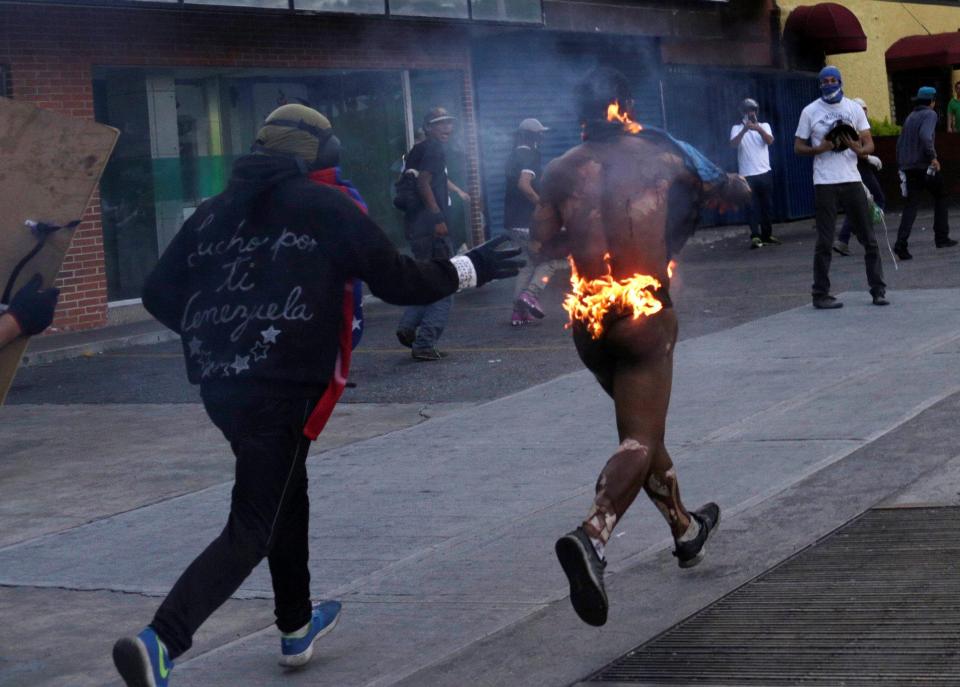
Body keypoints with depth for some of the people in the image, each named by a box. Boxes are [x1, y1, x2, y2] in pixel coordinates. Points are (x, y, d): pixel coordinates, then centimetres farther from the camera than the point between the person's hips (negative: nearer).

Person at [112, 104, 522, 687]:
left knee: (286, 490, 27)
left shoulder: (216, 211, 13)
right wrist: (468, 270, 17)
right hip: (284, 387, -6)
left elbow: (160, 295, 12)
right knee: (253, 529, -5)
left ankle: (297, 627, 38)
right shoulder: (326, 206, 0)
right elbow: (399, 281, 2)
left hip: (218, 384, 6)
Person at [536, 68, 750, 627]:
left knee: (641, 427, 22)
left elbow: (545, 243, 3)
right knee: (640, 440, -8)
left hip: (589, 320, 4)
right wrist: (735, 184, 32)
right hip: (646, 313, -4)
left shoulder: (562, 171, 1)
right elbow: (731, 192, 9)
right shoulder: (661, 156, -2)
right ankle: (592, 537, -33)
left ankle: (685, 529, 39)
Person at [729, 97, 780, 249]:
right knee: (752, 207, -9)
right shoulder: (737, 128, 3)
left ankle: (767, 235, 19)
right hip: (747, 174, -3)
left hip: (765, 172, 3)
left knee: (767, 206, 9)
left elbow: (770, 141, -10)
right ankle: (755, 237, -14)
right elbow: (733, 144, -16)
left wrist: (759, 129, -30)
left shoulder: (764, 126, 9)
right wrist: (744, 130, -31)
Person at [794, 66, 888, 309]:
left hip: (851, 179, 3)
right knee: (825, 241, -2)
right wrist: (820, 148, -14)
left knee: (869, 238, 3)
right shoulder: (810, 111, 4)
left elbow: (869, 144, 7)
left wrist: (858, 149, -17)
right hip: (824, 183, -2)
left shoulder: (853, 108, 9)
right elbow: (798, 147, 5)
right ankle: (820, 294, 5)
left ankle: (878, 290, 10)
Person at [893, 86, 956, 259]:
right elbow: (925, 136, -24)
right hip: (925, 165, -6)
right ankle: (941, 237, 18)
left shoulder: (910, 117, 16)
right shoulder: (930, 114, -6)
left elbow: (900, 142, 16)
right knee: (940, 196, 16)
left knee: (910, 205, 2)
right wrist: (933, 157, -20)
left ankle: (901, 243, -15)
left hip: (908, 167, 6)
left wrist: (901, 165, 19)